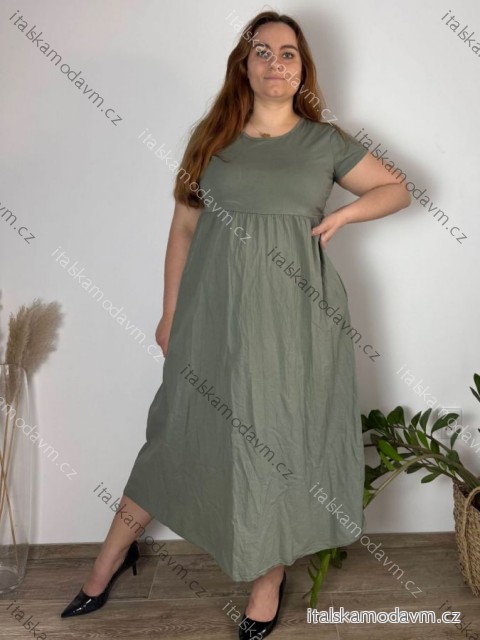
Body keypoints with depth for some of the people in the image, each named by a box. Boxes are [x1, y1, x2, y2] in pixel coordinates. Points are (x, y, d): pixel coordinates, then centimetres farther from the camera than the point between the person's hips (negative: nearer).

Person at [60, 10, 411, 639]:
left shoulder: (327, 142, 6)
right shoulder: (213, 137, 6)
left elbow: (398, 189, 15)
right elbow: (184, 228, 7)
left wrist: (341, 214, -3)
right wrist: (170, 314, 7)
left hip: (294, 310, 0)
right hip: (216, 309, 1)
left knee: (282, 439, 7)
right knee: (184, 427, 10)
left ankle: (269, 575, 29)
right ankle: (114, 553, 30)